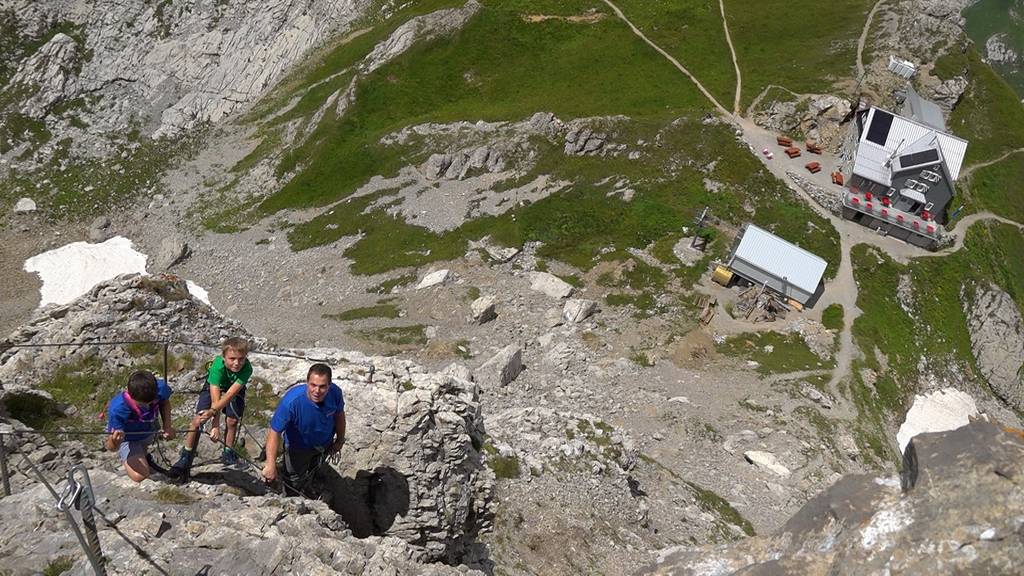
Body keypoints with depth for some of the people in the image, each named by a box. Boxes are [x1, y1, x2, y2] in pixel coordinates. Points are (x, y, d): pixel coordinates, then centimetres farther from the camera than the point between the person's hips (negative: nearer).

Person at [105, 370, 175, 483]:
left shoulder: (160, 388, -35)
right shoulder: (117, 409, -44)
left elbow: (165, 401, -7)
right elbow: (111, 448, -35)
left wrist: (167, 427, -19)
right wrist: (115, 442, -59)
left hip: (149, 430, 4)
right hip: (128, 438, -4)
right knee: (140, 475, -14)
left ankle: (143, 453, 57)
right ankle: (127, 459, 17)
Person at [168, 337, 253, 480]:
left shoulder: (247, 368, -38)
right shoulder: (218, 367, -40)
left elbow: (230, 394, -44)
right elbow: (215, 400, -42)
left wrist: (212, 412, -57)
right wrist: (216, 426, -47)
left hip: (235, 389, 1)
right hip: (213, 387, -1)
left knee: (232, 421, -9)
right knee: (198, 420, -11)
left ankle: (228, 453, 14)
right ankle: (185, 459, -2)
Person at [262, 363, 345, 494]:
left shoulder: (335, 392, -31)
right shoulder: (291, 401, -44)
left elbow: (339, 414, -9)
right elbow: (275, 432, -39)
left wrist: (340, 440, 4)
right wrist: (271, 465, -45)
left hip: (325, 443, 4)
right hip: (299, 447, -3)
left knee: (314, 469, 33)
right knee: (294, 481, 17)